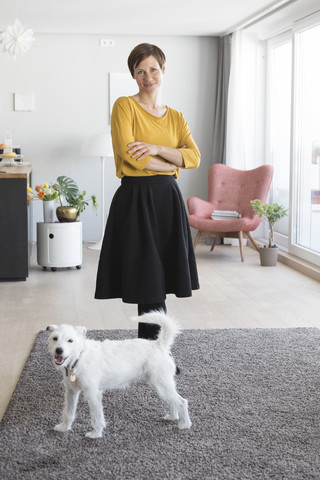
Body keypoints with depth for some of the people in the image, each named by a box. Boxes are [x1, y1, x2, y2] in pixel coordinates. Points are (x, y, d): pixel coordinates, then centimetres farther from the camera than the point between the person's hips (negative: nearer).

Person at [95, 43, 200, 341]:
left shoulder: (175, 117, 14)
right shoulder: (124, 106, -2)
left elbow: (195, 157, 0)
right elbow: (129, 153, -15)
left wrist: (156, 149, -15)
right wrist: (172, 164, -5)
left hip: (168, 200, 5)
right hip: (135, 201, -5)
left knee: (156, 287, 8)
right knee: (149, 288, -4)